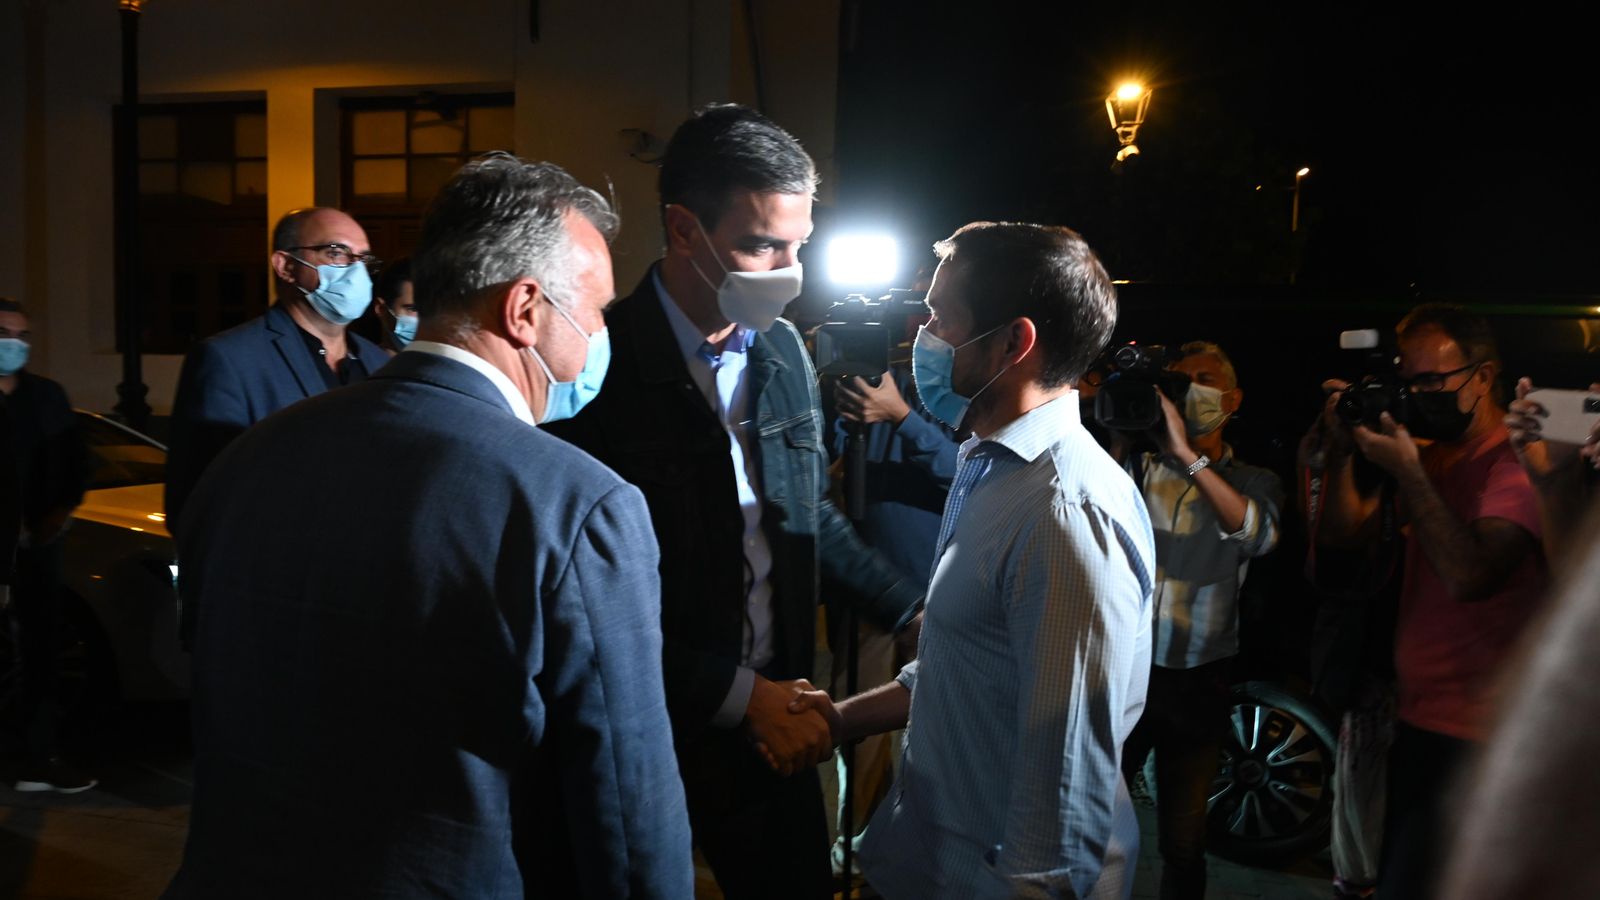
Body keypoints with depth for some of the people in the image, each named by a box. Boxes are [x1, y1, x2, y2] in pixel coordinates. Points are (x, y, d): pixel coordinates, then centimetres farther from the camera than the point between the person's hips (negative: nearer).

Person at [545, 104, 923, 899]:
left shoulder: (783, 350, 1)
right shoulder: (601, 366, -18)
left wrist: (913, 615, 9)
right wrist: (740, 694, -15)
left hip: (773, 729, 6)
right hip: (647, 739, -5)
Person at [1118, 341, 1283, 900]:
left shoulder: (1254, 483, 4)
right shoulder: (1137, 465, 6)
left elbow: (1258, 535, -17)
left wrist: (1188, 453, -23)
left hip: (1198, 681, 0)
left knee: (1182, 843, 11)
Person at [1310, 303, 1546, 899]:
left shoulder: (1517, 463, -15)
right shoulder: (1431, 458, 12)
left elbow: (1466, 575, -28)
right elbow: (1343, 532, 10)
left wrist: (1406, 472, -23)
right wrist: (1342, 450, -3)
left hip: (1473, 738, -8)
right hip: (1417, 718, 8)